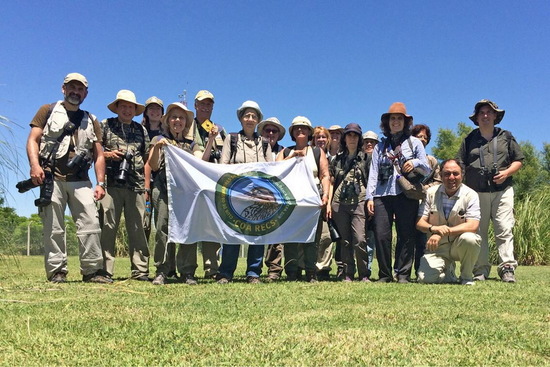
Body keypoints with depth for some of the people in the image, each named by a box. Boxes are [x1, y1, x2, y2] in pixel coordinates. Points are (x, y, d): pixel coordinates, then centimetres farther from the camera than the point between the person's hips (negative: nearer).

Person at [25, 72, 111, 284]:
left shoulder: (91, 121, 18)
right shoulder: (48, 112, 12)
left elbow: (99, 155, 14)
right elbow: (33, 140, 3)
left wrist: (100, 183, 3)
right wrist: (35, 165, -16)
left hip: (81, 181, 2)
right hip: (51, 178, -2)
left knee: (90, 224, -5)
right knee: (53, 228, -1)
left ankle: (92, 270, 0)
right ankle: (56, 272, 5)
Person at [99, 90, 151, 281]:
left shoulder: (141, 130, 19)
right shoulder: (106, 125, 12)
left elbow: (147, 158, 20)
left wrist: (147, 184, 11)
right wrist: (108, 154, -9)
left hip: (136, 186, 2)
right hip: (111, 184, -2)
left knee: (138, 228, 2)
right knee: (107, 227, -5)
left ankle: (140, 270, 6)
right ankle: (105, 271, 0)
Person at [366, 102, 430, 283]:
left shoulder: (414, 143, 14)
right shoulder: (380, 146, 19)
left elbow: (427, 169, 11)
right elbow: (373, 172, 13)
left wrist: (416, 162, -11)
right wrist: (369, 196, 4)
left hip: (406, 194, -1)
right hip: (382, 194, 2)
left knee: (406, 235, -2)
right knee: (381, 235, -5)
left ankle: (403, 274, 6)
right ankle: (384, 274, 6)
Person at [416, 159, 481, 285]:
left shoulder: (471, 195, -8)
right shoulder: (431, 193, -1)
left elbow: (473, 226, -20)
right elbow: (420, 223, -2)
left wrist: (442, 233, -29)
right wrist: (433, 228, -27)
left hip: (460, 245, -1)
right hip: (437, 247, 2)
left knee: (469, 239, -36)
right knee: (424, 278, -20)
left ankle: (466, 277, -7)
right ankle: (448, 270, 16)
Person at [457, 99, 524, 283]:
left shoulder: (506, 137, 13)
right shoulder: (469, 140, 13)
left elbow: (519, 160, 14)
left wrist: (507, 172, -6)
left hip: (502, 191, 0)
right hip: (477, 193, 1)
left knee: (504, 230, -8)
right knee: (478, 232, 2)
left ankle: (507, 268, -7)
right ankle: (481, 269, 7)